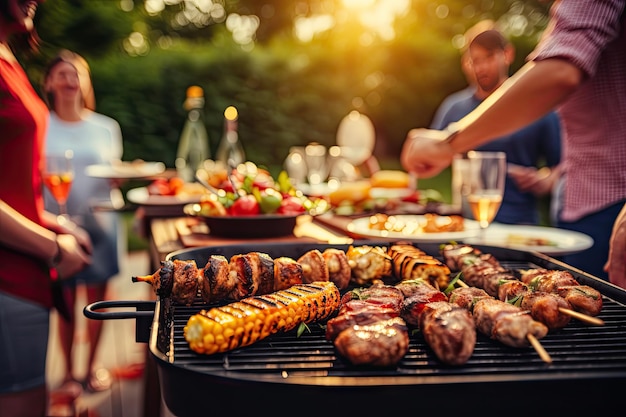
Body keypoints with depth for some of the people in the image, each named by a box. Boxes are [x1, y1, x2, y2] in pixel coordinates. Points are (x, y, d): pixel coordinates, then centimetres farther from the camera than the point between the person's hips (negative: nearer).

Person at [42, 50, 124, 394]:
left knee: (96, 298, 6)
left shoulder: (106, 127, 7)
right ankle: (68, 372, 19)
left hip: (99, 222, 2)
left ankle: (92, 366, 24)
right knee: (65, 301, 3)